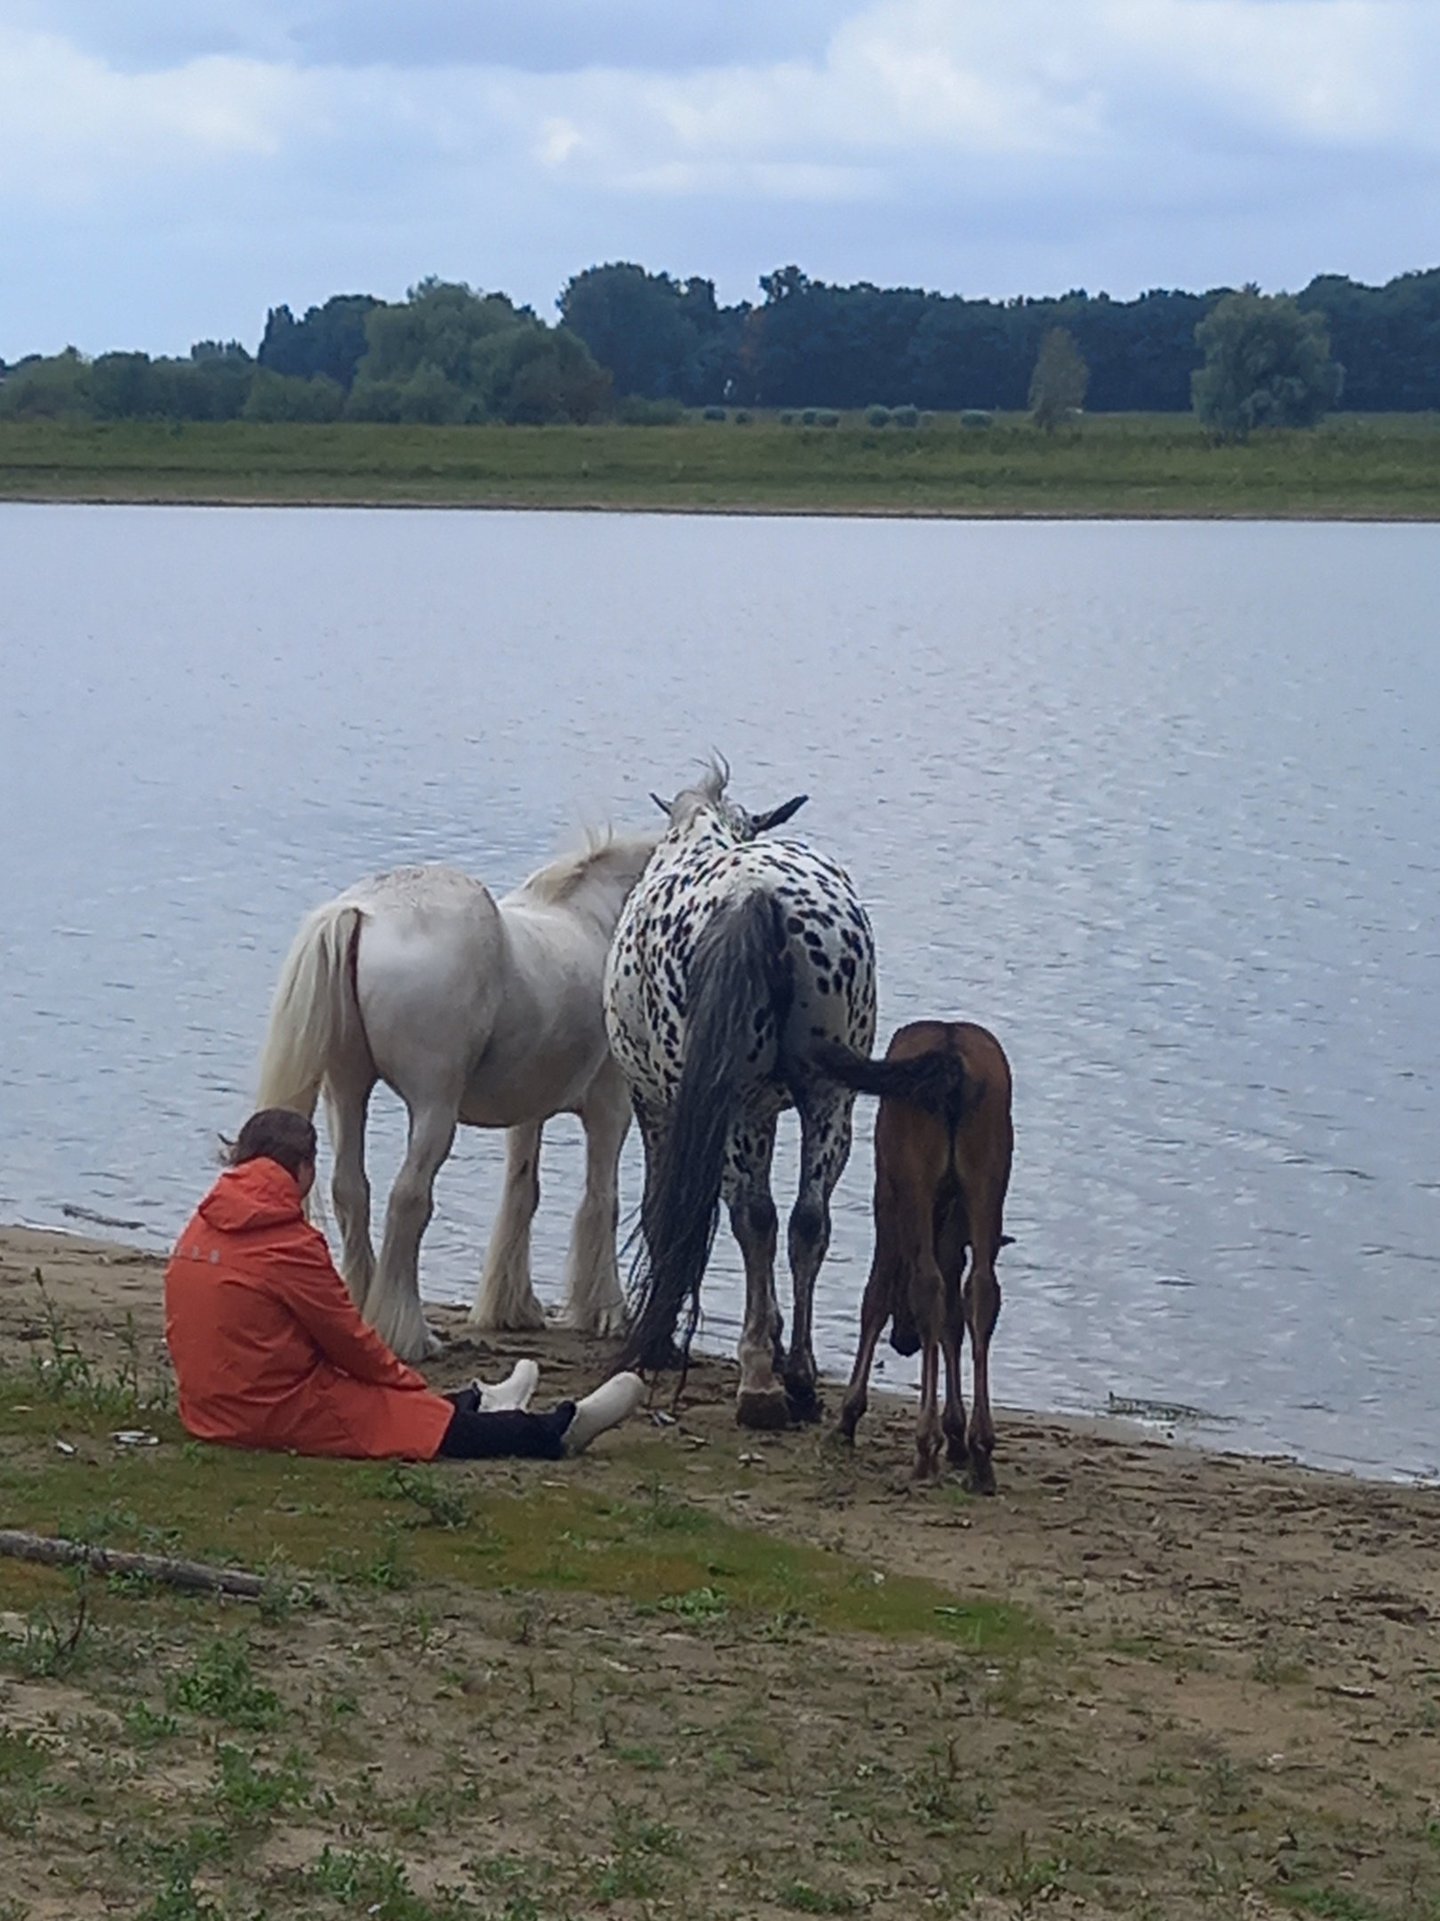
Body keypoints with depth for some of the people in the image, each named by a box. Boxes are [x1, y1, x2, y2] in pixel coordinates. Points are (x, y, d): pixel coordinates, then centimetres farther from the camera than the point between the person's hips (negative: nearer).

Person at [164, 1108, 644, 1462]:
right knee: (442, 1424, 5)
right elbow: (348, 1339, -9)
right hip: (283, 1414, -8)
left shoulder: (197, 1232, 8)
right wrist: (413, 1384, 8)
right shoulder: (289, 1245, -18)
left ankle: (480, 1403, 47)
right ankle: (559, 1431, 15)